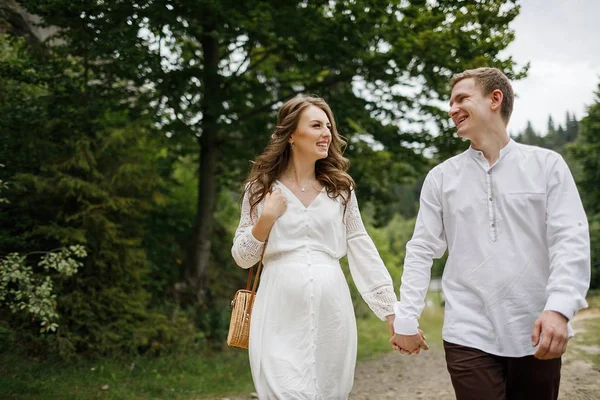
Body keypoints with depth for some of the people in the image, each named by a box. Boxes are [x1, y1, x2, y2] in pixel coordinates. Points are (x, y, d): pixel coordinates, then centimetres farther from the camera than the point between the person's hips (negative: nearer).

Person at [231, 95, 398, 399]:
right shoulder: (262, 187, 3)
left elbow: (363, 251, 6)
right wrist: (266, 219, -12)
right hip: (281, 313, -2)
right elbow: (242, 258, 5)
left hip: (330, 310, 2)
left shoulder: (340, 188, 8)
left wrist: (393, 310, 2)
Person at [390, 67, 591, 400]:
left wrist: (559, 309, -19)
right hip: (469, 335, 0)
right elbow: (421, 251, 5)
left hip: (536, 334, 0)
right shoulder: (441, 177, 6)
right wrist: (406, 319, -1)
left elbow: (571, 240, -6)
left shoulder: (547, 165, 2)